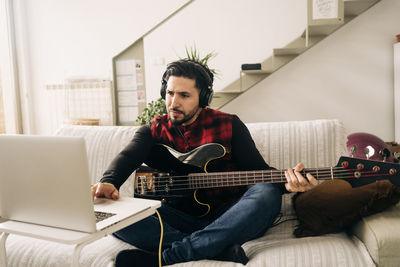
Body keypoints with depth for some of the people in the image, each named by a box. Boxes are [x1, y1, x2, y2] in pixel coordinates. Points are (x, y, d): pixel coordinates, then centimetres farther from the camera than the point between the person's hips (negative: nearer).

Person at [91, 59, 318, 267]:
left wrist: (286, 181, -21)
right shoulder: (154, 131, 9)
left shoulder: (229, 125, 6)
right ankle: (221, 248, -32)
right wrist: (109, 182, -32)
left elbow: (258, 171, 1)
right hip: (180, 217, 1)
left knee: (266, 194, -33)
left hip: (226, 215, 0)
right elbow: (127, 157, -9)